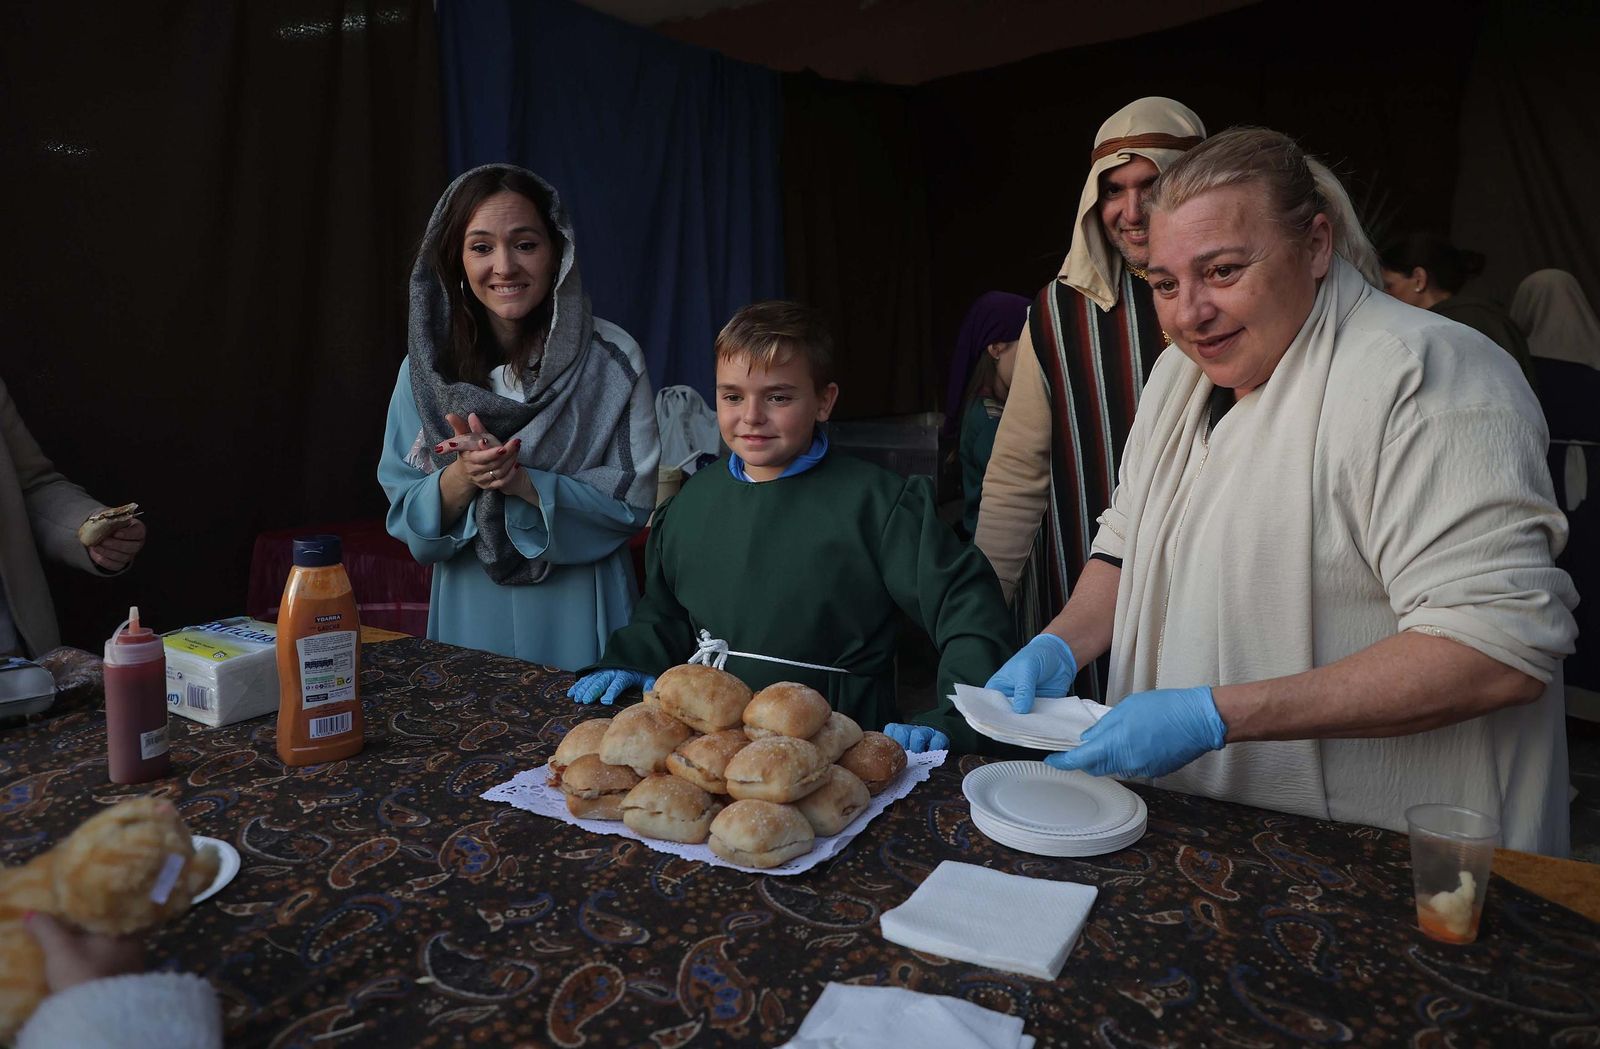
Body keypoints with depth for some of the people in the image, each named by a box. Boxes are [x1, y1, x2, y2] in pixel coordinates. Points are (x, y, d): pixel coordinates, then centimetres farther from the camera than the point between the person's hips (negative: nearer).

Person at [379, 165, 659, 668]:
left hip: (578, 612, -2)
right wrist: (460, 478, -20)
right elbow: (404, 516, 0)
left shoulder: (612, 358, -9)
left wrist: (523, 482, -22)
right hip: (469, 611, 2)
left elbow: (634, 499, -10)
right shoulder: (425, 367, -1)